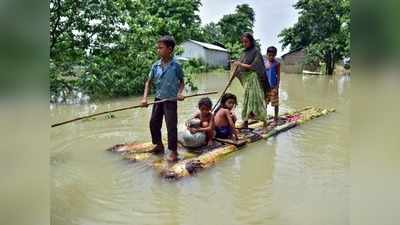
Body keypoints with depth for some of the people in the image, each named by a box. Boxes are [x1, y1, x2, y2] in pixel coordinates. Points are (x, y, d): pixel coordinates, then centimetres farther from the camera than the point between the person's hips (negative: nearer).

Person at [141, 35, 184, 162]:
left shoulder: (175, 66, -10)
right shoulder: (156, 66, 0)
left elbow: (182, 81, 2)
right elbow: (149, 82, 6)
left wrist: (180, 93, -16)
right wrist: (145, 98, -4)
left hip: (171, 100, -5)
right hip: (158, 99, 5)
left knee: (171, 126, -3)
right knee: (153, 123, 12)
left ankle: (173, 152, 9)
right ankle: (159, 145, 33)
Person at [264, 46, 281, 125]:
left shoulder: (277, 64, -4)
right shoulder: (264, 63, 6)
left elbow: (278, 76, -5)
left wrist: (277, 87, -12)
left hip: (273, 87, -3)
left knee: (275, 103, 3)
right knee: (264, 103, 8)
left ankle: (275, 119, 16)